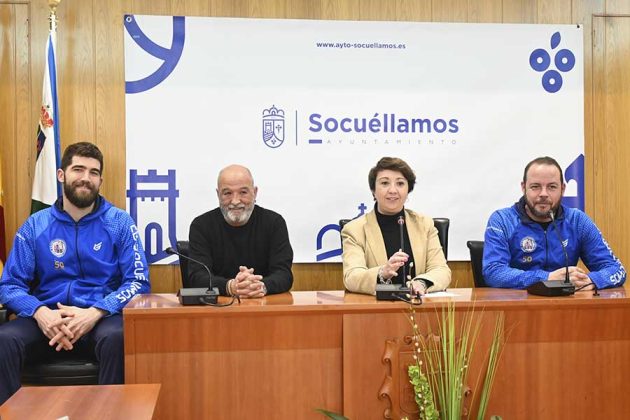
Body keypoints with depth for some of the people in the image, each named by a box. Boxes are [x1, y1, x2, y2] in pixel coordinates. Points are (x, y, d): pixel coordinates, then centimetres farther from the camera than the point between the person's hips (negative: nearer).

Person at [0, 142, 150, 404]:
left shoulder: (120, 223, 4)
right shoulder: (35, 225, 9)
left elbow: (138, 282, -2)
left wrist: (94, 313, -18)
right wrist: (40, 312, -17)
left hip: (101, 316, -1)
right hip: (46, 318, 1)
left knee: (116, 337, -36)